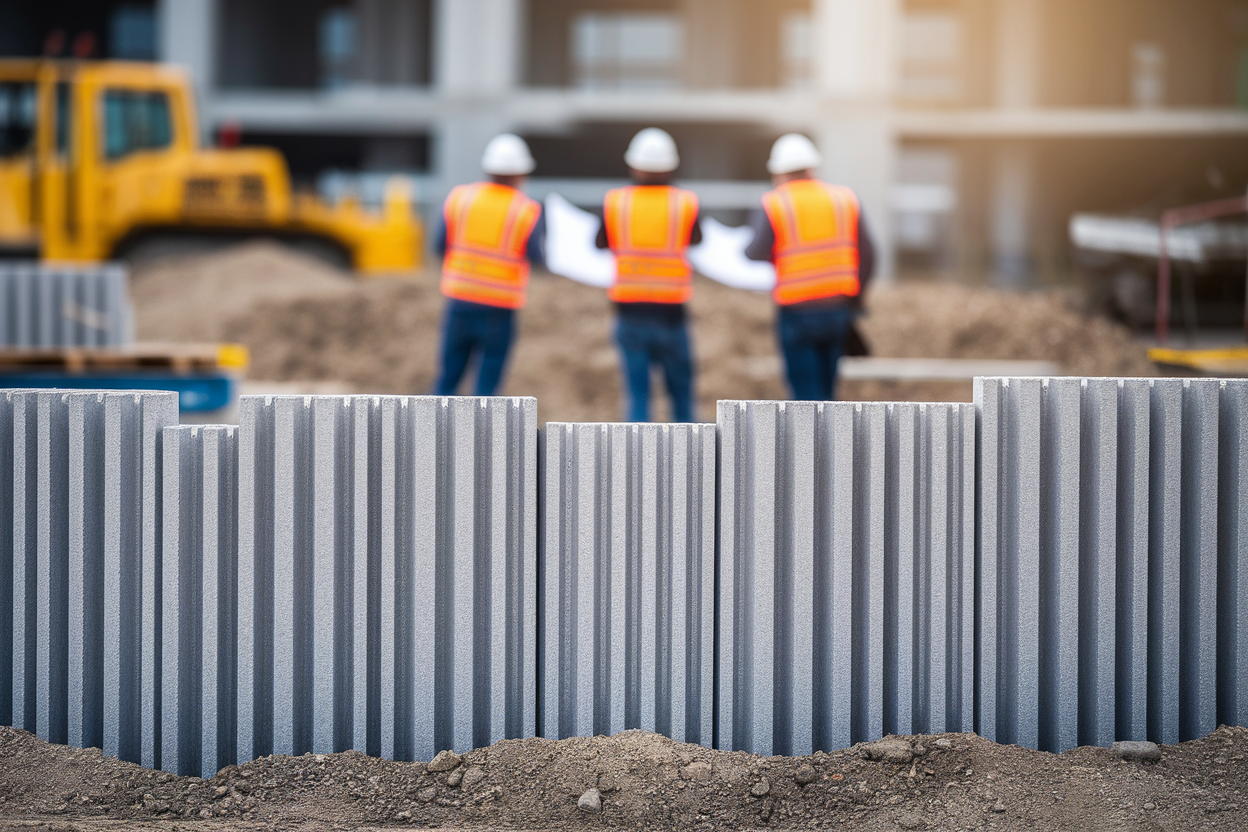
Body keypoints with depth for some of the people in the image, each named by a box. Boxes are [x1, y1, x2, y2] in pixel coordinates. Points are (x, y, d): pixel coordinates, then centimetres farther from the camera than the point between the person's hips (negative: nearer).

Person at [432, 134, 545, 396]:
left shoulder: (459, 197, -1)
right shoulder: (528, 211, -7)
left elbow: (440, 245, -1)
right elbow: (536, 257, -7)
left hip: (460, 301, 2)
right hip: (499, 310, -2)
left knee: (447, 382, 12)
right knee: (486, 387, 5)